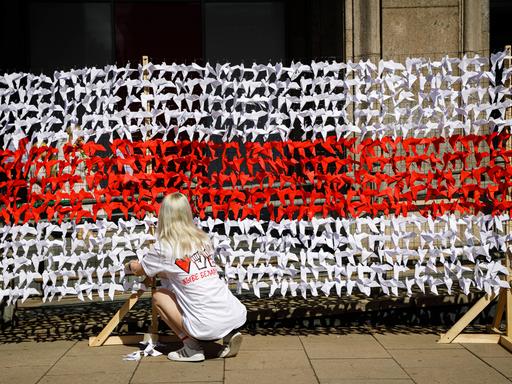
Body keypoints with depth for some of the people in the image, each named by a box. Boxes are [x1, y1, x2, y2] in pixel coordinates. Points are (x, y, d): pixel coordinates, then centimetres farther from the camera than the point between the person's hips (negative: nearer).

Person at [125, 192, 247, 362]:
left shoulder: (163, 247, 0)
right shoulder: (203, 239, 14)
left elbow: (140, 270, 20)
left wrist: (130, 265, 42)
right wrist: (162, 272, 43)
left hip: (207, 326, -5)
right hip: (238, 315, 5)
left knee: (158, 296, 16)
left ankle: (191, 347, 8)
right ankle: (229, 335, 14)